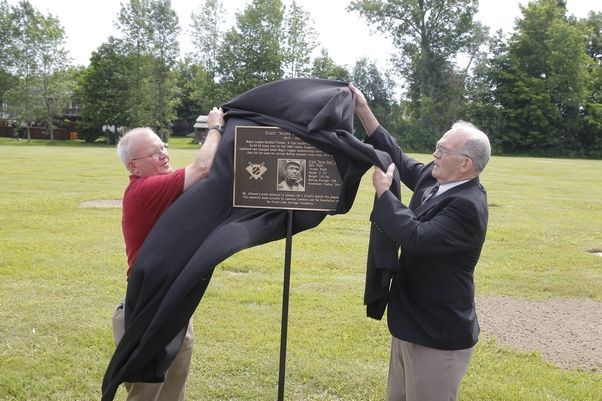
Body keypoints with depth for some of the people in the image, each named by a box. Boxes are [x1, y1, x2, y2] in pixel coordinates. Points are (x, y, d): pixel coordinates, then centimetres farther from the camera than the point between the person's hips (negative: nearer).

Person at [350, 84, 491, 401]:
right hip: (412, 325, 9)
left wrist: (382, 191, -21)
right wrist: (363, 112, 8)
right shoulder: (433, 178, 1)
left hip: (438, 337, -9)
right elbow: (397, 158, 12)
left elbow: (416, 237, -33)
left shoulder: (467, 205, -25)